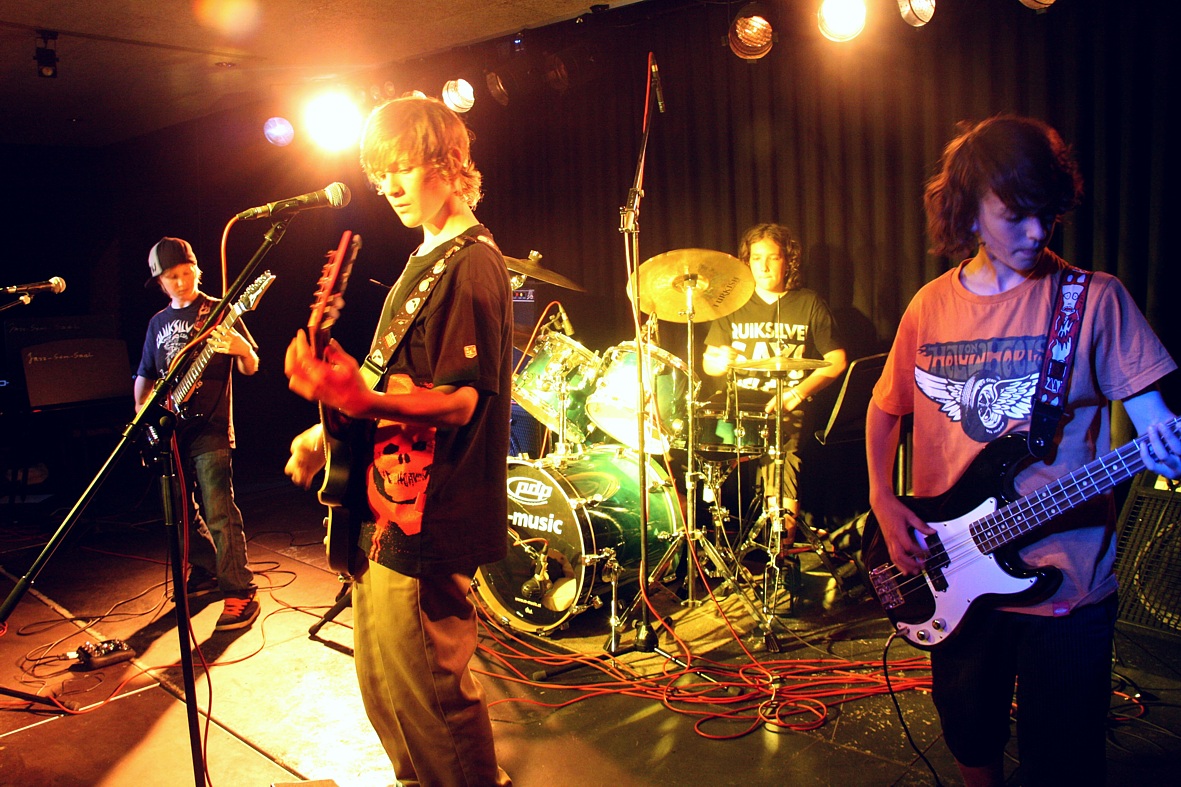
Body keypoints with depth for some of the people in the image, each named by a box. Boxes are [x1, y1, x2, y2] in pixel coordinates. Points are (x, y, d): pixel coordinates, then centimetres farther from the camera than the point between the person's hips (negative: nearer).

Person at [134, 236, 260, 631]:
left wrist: (242, 349, -27)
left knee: (219, 512, -13)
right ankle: (206, 572, 31)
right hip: (169, 430, 6)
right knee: (184, 511, 13)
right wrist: (143, 413, 5)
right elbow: (145, 376, 22)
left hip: (209, 427, -6)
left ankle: (240, 593, -9)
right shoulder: (158, 322, 16)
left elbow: (251, 368, -5)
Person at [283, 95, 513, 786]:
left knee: (429, 696, 1)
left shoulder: (472, 263, -16)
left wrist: (363, 401, -37)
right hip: (390, 507, 10)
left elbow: (459, 401, -23)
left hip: (427, 520, -10)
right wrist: (333, 429, 13)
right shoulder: (427, 258, 15)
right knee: (384, 684, 23)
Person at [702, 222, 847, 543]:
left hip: (791, 408, -2)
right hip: (740, 405, 2)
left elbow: (836, 361, 4)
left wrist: (799, 391, -12)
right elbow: (707, 362, 16)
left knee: (782, 448, -31)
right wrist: (722, 362, -9)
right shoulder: (734, 305, 15)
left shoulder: (809, 304, 8)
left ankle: (782, 538, -23)